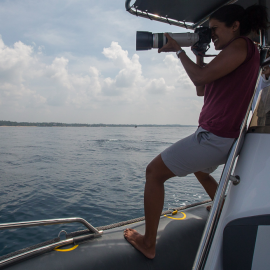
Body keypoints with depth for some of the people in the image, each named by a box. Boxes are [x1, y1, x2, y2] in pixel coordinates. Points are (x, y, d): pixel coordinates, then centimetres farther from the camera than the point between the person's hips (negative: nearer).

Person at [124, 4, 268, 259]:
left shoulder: (242, 45, -9)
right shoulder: (238, 54, 20)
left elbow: (201, 77, -20)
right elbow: (202, 90, 19)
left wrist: (179, 50, -5)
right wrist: (199, 54, 16)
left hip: (214, 137, -11)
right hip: (223, 138, 11)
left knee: (154, 172, -6)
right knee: (200, 170, 38)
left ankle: (148, 243, 2)